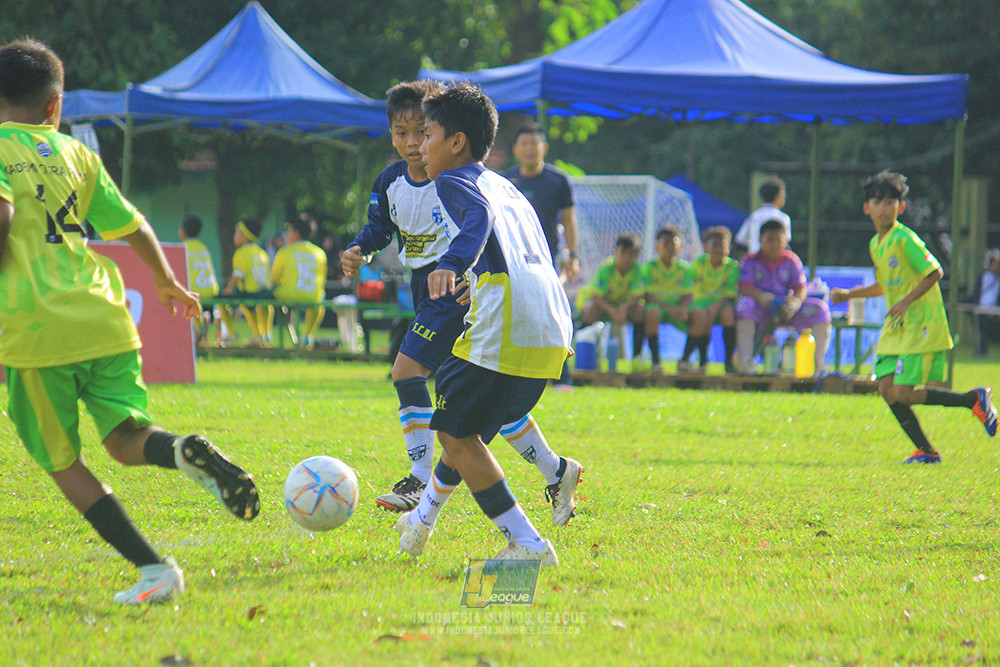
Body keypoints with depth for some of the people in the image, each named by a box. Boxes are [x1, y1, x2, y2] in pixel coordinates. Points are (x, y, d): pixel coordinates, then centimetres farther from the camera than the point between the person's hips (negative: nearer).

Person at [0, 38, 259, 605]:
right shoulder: (74, 153, 15)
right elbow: (132, 225, 19)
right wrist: (167, 282, 35)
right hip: (102, 315, 4)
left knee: (64, 463, 7)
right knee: (125, 438, 10)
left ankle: (153, 568, -1)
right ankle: (184, 451, -26)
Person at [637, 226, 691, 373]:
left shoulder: (684, 267, 7)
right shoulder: (649, 267, -3)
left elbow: (687, 295, 1)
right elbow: (646, 295, -12)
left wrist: (683, 308, -23)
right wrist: (667, 306, -26)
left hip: (676, 308, 3)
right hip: (656, 305, -3)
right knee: (652, 313, -39)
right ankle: (655, 360, -32)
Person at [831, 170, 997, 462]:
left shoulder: (905, 239, -13)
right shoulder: (876, 244, 14)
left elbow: (934, 273, -15)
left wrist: (907, 301, -21)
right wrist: (848, 294, 18)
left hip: (922, 327, -8)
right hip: (896, 329, 8)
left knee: (902, 393, -15)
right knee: (887, 390, -1)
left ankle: (973, 399, -3)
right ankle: (926, 450, 7)